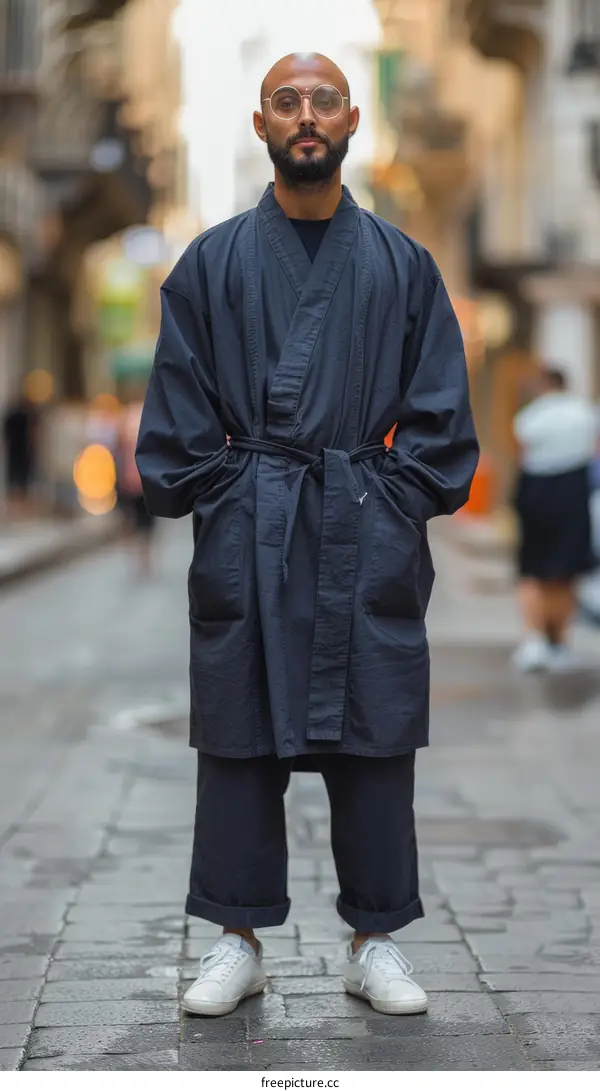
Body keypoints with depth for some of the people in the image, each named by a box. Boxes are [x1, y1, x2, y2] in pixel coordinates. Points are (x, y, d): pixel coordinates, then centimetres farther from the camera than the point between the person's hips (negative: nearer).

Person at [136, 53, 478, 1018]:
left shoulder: (403, 265, 7)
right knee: (240, 742, 5)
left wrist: (404, 502, -4)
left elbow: (440, 414, 6)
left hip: (368, 538, 0)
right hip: (246, 539, 0)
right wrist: (206, 500, -4)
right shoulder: (213, 262, 5)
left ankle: (376, 942, 18)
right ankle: (238, 940, 17)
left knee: (375, 745, 6)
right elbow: (177, 414, 4)